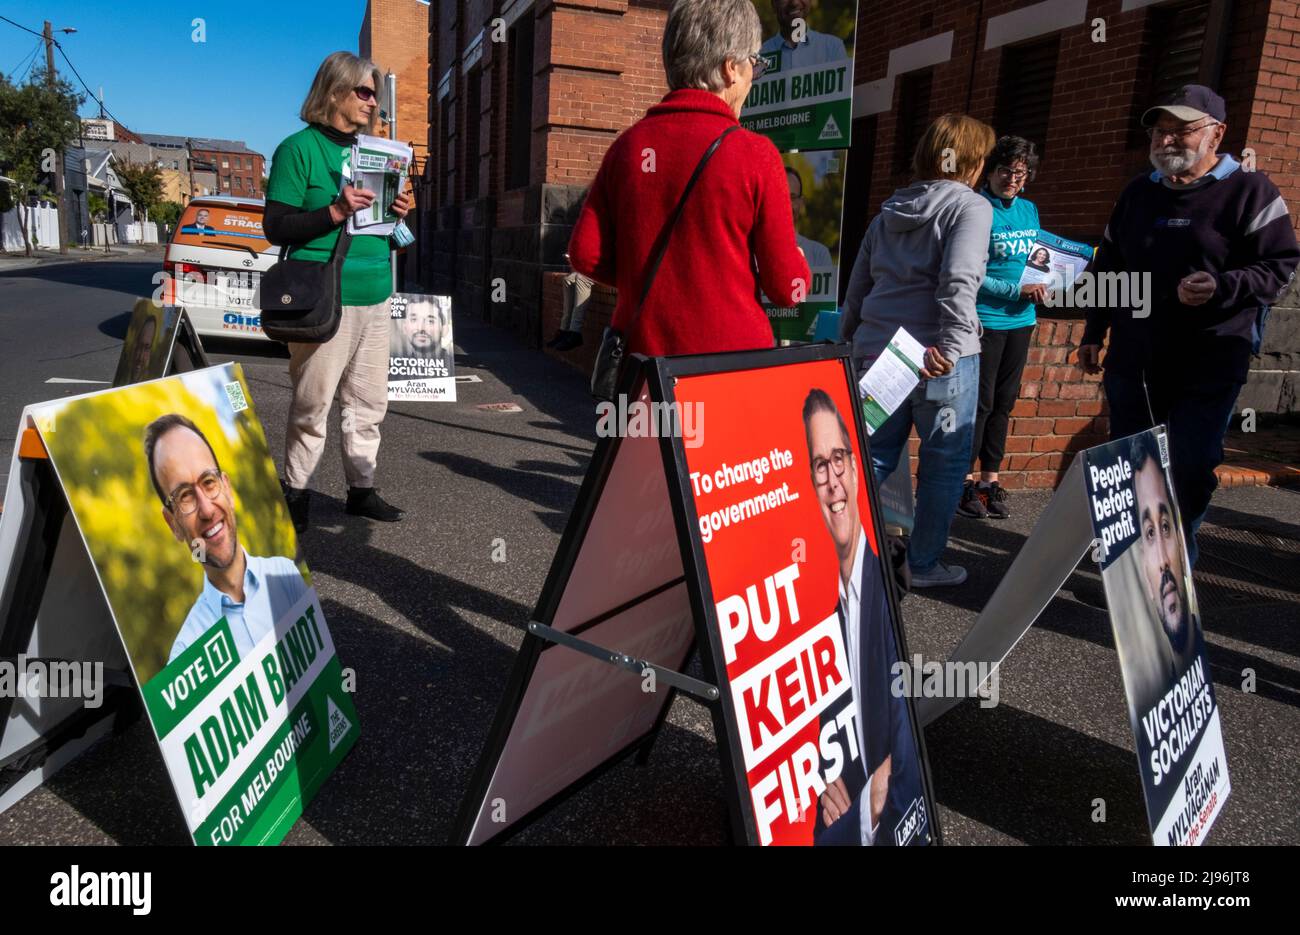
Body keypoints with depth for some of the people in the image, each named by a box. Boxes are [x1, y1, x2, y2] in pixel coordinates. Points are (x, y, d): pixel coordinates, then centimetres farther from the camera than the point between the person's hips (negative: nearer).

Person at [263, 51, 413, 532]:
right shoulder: (299, 148, -4)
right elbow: (275, 228, -8)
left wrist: (396, 213, 3)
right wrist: (336, 211, -19)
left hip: (375, 295, 7)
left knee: (369, 402, 10)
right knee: (313, 405, -2)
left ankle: (361, 488, 20)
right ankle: (296, 493, 12)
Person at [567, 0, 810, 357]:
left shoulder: (628, 145, 1)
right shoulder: (754, 153, -9)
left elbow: (585, 254, 2)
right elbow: (787, 288, -7)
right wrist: (798, 266, 15)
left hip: (641, 352, 4)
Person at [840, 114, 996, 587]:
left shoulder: (887, 212, 17)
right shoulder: (970, 207, -3)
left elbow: (857, 287, 18)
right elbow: (959, 280, -20)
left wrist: (848, 345, 24)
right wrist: (951, 345, -27)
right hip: (939, 358, -6)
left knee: (873, 458, 12)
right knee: (945, 461, 7)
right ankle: (924, 564, 16)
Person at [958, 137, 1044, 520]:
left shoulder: (1029, 210, 12)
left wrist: (1042, 260, 1)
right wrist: (1017, 290, -17)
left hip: (1020, 320, 7)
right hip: (985, 319, -7)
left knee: (1004, 402, 10)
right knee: (981, 401, -5)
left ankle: (991, 479, 18)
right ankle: (965, 481, 6)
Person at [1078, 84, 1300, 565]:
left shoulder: (1249, 191, -4)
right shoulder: (1137, 193, 12)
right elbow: (1107, 268, 19)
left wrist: (1222, 288, -24)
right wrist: (1094, 333, 16)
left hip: (1207, 368, -5)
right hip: (1132, 362, 5)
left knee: (1189, 472, -3)